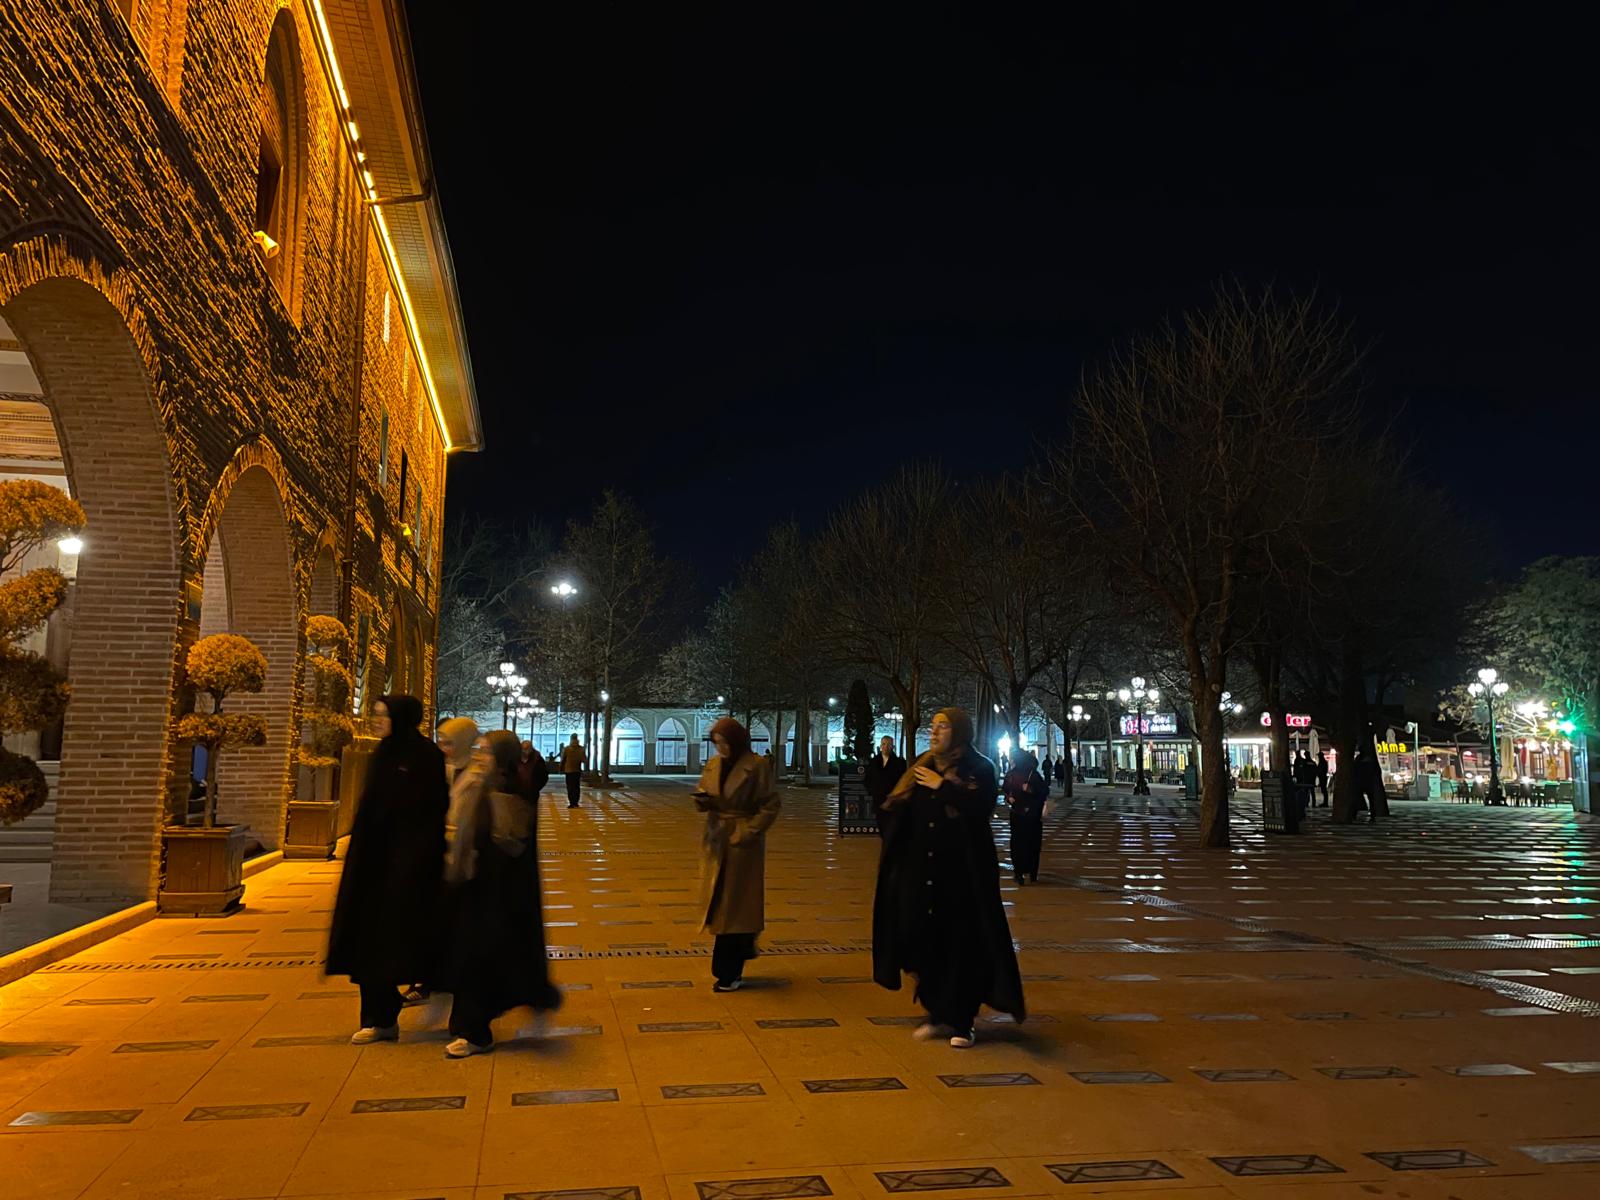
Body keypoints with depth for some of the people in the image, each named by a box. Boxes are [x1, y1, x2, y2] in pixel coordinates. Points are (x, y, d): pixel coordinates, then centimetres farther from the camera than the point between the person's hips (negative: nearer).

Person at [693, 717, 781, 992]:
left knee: (734, 906, -1)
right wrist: (703, 800, -9)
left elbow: (771, 805, -11)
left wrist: (748, 833, -17)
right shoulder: (713, 765, 8)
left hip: (742, 842, -6)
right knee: (718, 903, 10)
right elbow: (703, 798, 14)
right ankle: (730, 967, 26)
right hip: (715, 840, 6)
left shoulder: (756, 765, -10)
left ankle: (730, 974, 6)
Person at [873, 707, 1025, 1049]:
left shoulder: (979, 769, -3)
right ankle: (938, 1013, 21)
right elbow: (897, 809, 14)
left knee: (963, 946, 0)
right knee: (923, 940, 4)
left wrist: (942, 786, -17)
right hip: (920, 871, 5)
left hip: (963, 872, -5)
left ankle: (962, 1021, 14)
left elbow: (982, 807, -21)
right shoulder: (922, 768, 12)